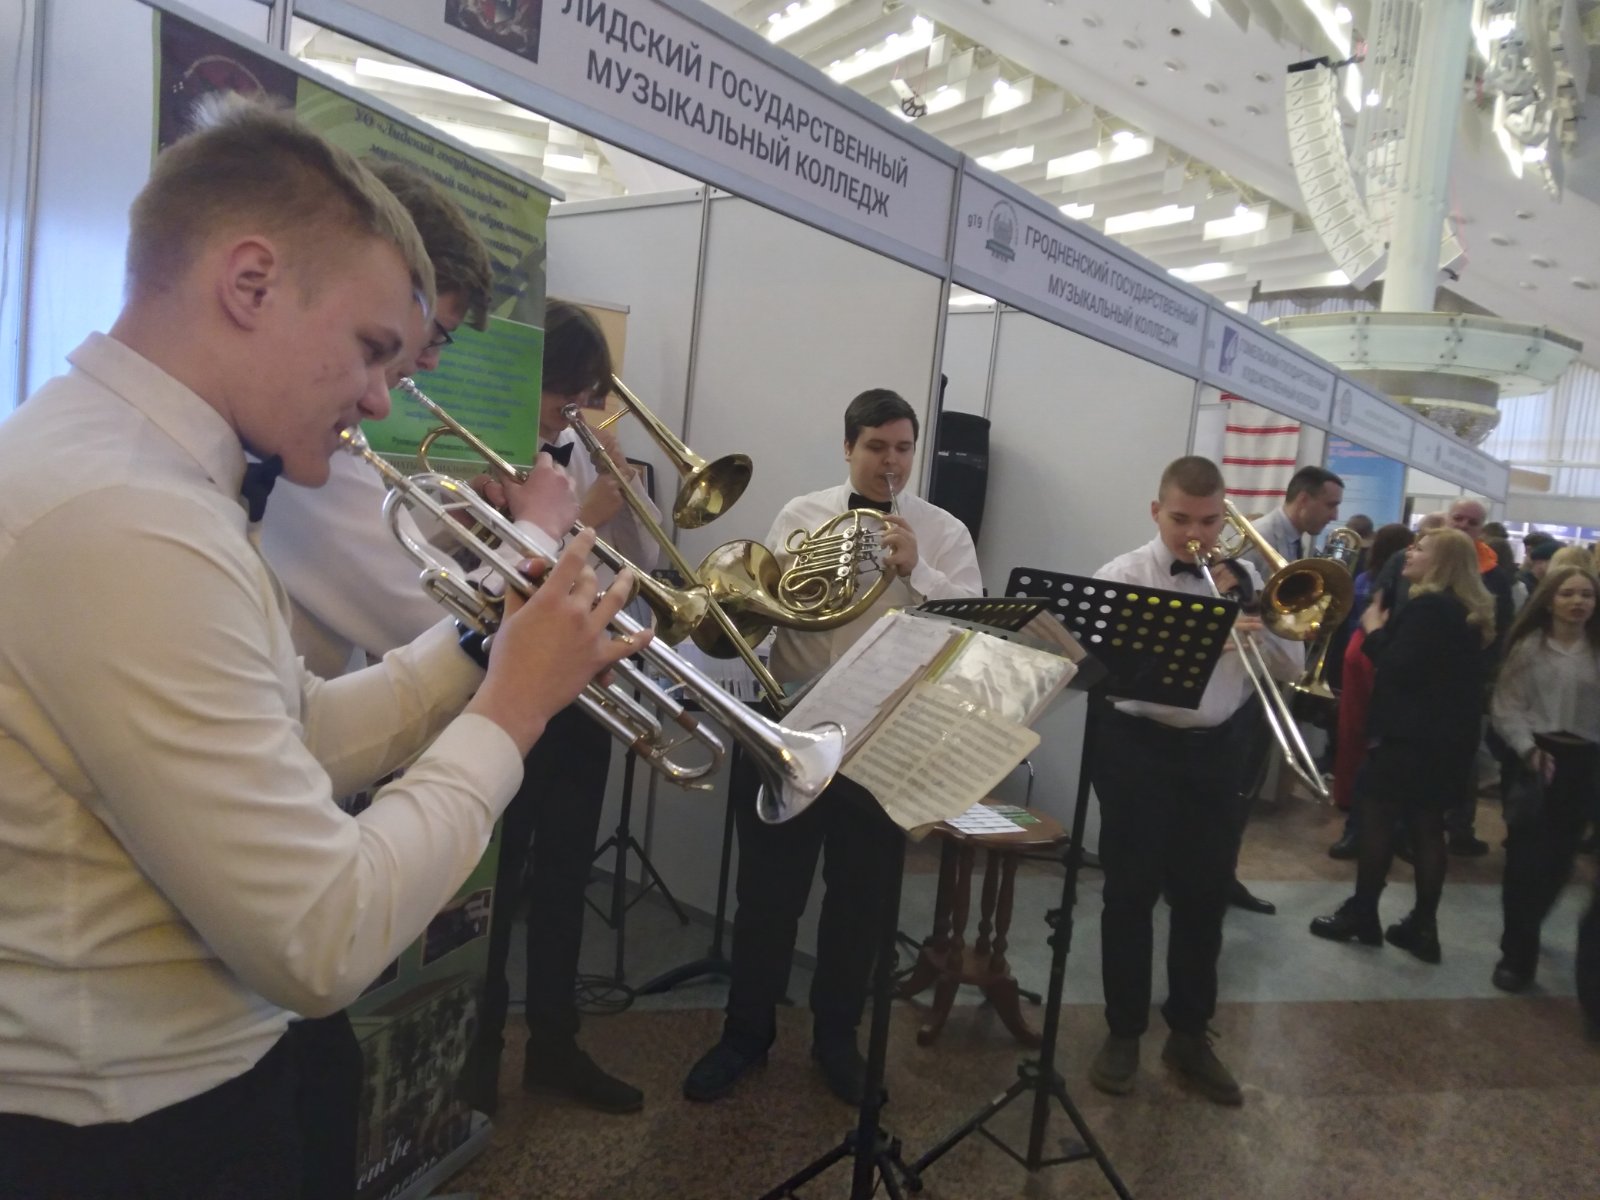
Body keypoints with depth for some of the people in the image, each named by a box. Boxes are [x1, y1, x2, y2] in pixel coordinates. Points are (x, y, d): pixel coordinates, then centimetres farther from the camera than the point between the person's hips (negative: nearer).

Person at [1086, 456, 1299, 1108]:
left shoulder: (1243, 579, 7)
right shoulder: (1125, 575, -6)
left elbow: (1291, 664, 3)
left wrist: (1247, 603, -11)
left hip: (1216, 750, 4)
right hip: (1139, 747, -4)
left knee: (1206, 895, 12)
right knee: (1131, 894, 6)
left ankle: (1190, 1034, 29)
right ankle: (1123, 1032, 23)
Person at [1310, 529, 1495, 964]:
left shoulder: (1427, 607, -18)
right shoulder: (1472, 612, 13)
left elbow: (1397, 669, -22)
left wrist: (1374, 629, -8)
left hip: (1410, 735, -9)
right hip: (1448, 737, 9)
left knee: (1377, 816, 2)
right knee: (1427, 826, 12)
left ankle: (1361, 916, 11)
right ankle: (1423, 926, 16)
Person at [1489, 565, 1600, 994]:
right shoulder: (1528, 646, -2)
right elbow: (1506, 706, -4)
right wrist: (1528, 749, -16)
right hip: (1534, 756, -3)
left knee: (1559, 857, 12)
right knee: (1526, 856, -2)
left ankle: (1523, 932, 35)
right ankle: (1517, 952, 10)